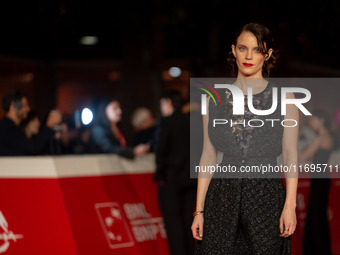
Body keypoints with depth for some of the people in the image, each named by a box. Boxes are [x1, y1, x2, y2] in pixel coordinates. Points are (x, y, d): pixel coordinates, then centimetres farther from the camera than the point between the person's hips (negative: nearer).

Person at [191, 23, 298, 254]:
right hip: (224, 192, 2)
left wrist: (290, 205, -9)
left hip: (266, 194, -1)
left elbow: (290, 155, 0)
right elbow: (208, 156, 9)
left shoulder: (283, 97, 3)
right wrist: (199, 210, 4)